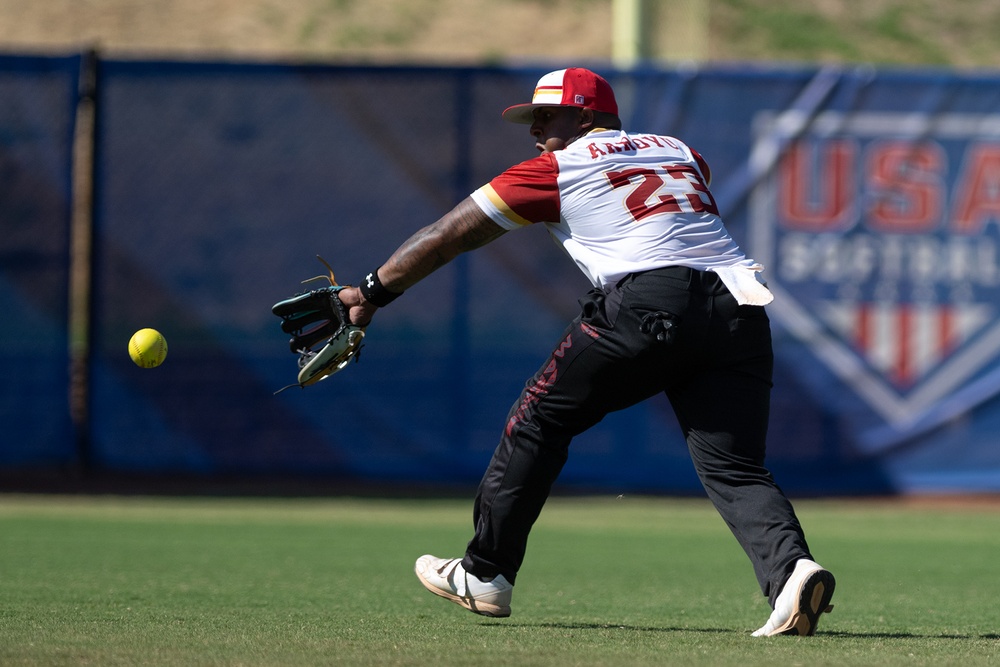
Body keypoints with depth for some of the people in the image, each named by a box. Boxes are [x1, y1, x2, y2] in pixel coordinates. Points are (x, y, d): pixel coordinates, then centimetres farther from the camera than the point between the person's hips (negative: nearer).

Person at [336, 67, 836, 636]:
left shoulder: (558, 168, 15)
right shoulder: (681, 152, 29)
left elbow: (450, 236, 19)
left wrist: (371, 294, 25)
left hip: (648, 302, -4)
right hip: (742, 305, 5)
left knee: (541, 418, 14)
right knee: (736, 467, 2)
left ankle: (486, 573, 20)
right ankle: (791, 566, -26)